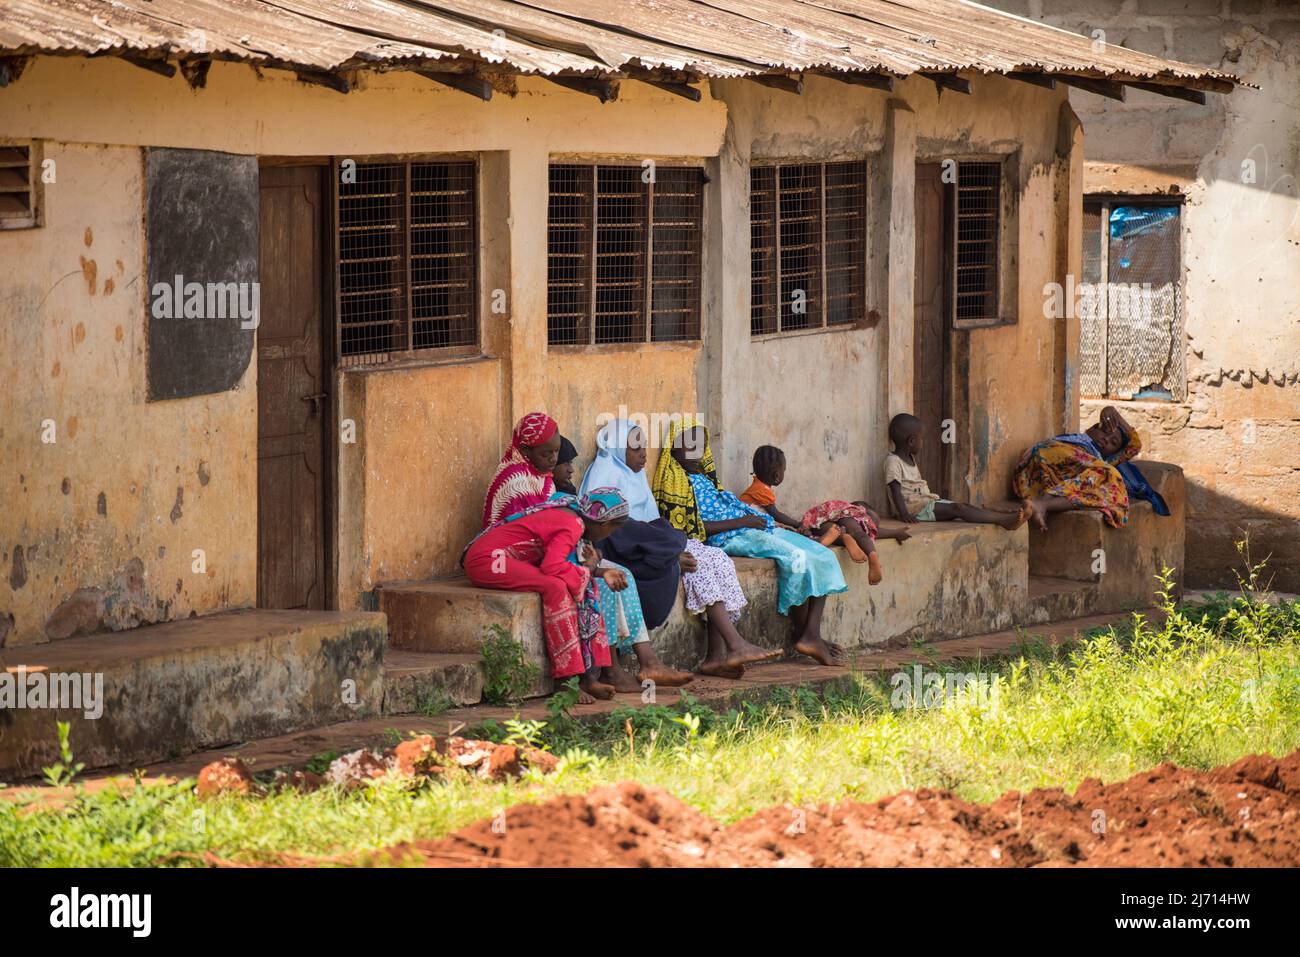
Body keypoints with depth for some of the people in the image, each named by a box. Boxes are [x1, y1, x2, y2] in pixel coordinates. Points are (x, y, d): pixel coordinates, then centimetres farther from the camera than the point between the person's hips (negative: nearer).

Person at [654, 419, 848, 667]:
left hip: (753, 527, 10)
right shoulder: (676, 480, -3)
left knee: (823, 556, -5)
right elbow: (693, 527, -14)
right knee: (797, 557, -29)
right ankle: (801, 635, -15)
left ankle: (812, 635, -14)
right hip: (729, 537, -10)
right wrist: (741, 521, -14)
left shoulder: (702, 477, 26)